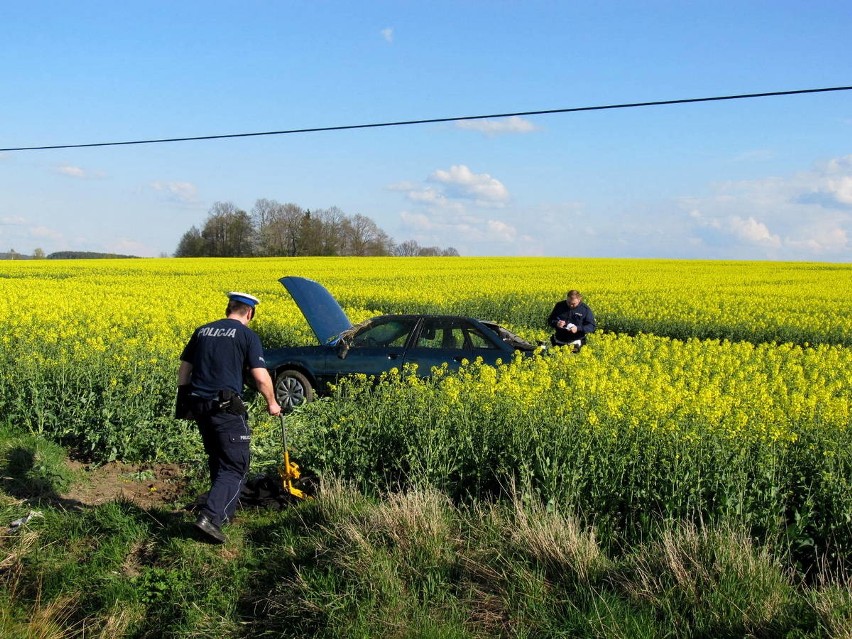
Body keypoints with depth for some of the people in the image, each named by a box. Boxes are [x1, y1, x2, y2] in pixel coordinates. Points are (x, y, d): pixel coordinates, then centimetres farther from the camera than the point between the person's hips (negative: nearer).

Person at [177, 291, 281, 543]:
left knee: (217, 459, 23)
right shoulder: (247, 335, -3)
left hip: (198, 406, 6)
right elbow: (261, 378, -9)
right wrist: (272, 403, 7)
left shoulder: (202, 331, 13)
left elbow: (183, 370, 13)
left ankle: (224, 511, 35)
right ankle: (210, 516, -18)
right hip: (226, 408, -6)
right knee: (235, 465, -1)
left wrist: (184, 400, 21)